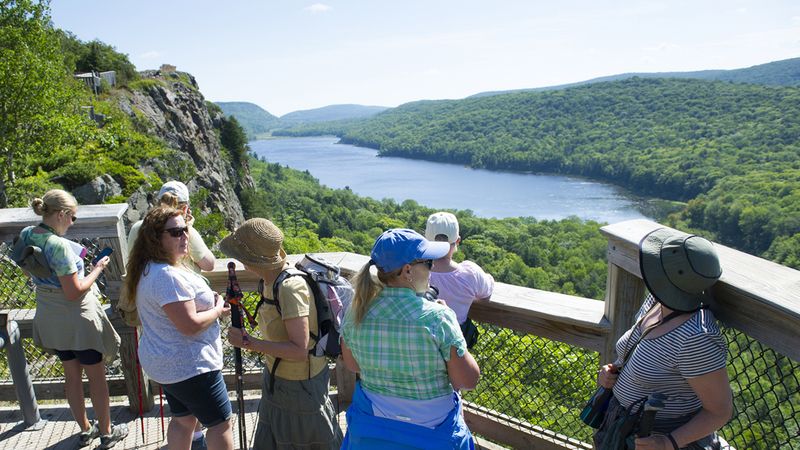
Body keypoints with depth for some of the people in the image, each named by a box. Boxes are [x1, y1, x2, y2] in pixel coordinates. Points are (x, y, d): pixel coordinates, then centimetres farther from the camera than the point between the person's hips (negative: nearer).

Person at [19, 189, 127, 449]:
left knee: (72, 374, 21)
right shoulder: (59, 245, -28)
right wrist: (98, 269, -13)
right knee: (96, 376, 10)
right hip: (77, 318, -8)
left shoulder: (26, 235, -4)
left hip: (50, 318, 8)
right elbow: (74, 292, -26)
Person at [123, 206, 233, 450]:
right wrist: (218, 310, -12)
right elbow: (190, 325, -29)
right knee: (221, 423, 3)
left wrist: (211, 300, 5)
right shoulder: (167, 276, -27)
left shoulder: (150, 269, 7)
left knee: (183, 419, 23)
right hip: (188, 365, -10)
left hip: (165, 362, 10)